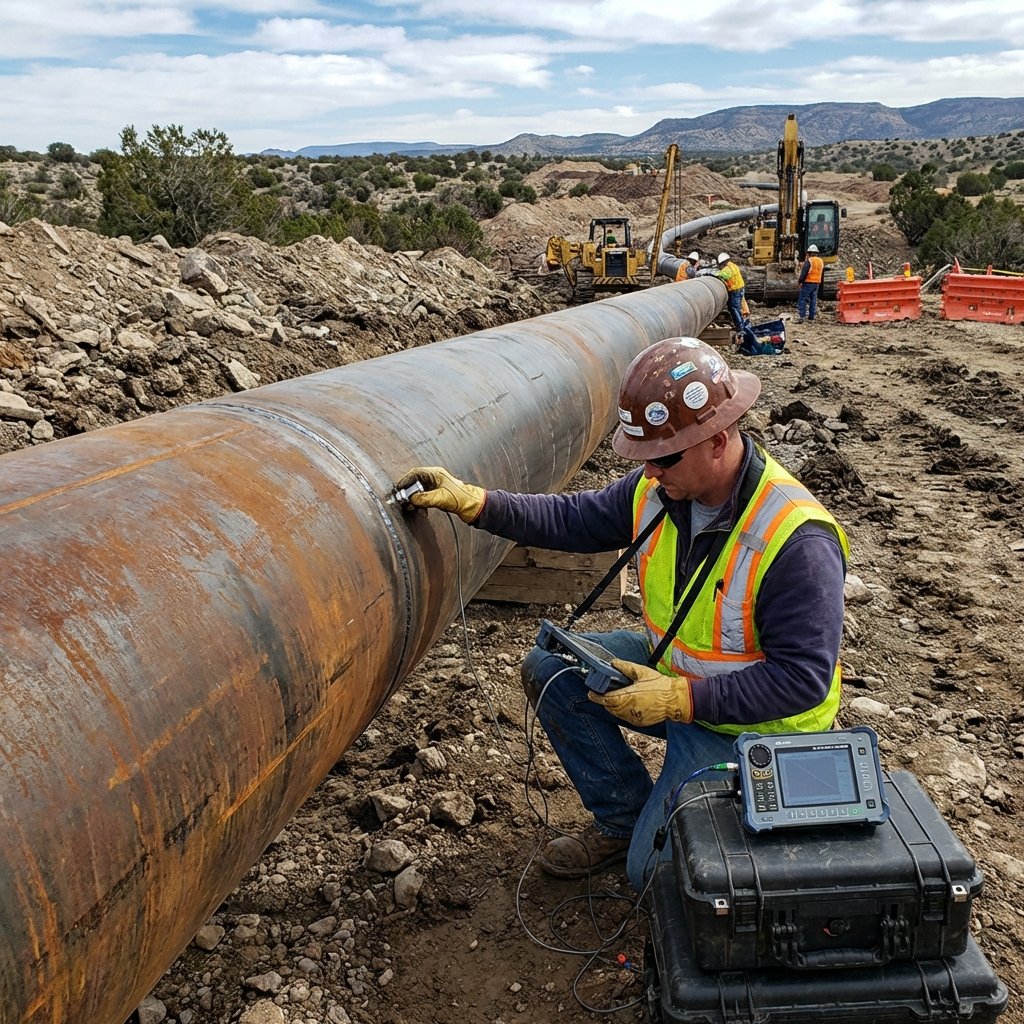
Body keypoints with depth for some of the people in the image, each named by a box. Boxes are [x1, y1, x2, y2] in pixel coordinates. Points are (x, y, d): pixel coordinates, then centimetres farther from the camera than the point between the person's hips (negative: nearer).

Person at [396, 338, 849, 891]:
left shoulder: (797, 542, -32)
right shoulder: (660, 487, -11)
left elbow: (803, 678, -29)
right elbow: (575, 519, 0)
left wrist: (680, 699, -34)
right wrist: (471, 501, -11)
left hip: (747, 723, -7)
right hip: (674, 672, 7)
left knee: (653, 869, -13)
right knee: (550, 669, -5)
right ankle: (624, 819, 10)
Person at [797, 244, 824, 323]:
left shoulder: (809, 261, -13)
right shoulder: (821, 261, 13)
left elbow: (804, 273, -17)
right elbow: (822, 274, 21)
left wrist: (800, 281, -10)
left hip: (808, 283, -8)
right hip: (817, 283, 8)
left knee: (802, 299, -6)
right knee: (813, 299, 16)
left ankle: (801, 317, -14)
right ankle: (811, 316, 19)